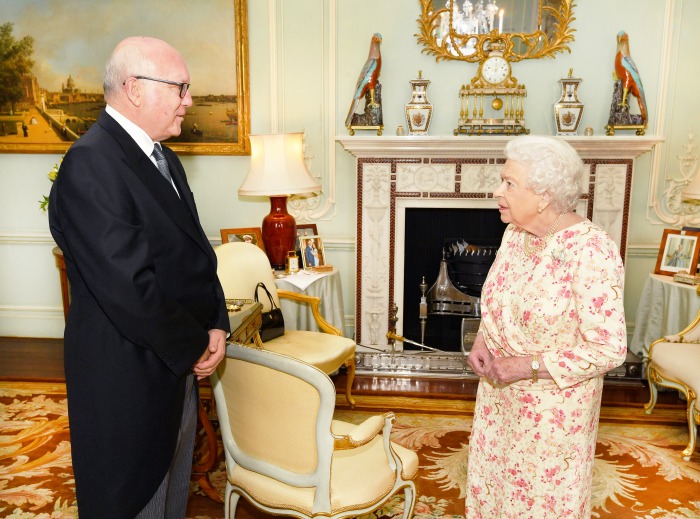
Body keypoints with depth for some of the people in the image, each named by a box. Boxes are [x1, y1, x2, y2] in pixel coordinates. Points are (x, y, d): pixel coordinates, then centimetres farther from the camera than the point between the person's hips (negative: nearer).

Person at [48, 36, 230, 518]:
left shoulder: (166, 161, 8)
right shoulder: (90, 164, -21)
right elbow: (128, 288, -27)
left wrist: (217, 325, -4)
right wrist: (195, 347, -14)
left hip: (178, 366, 8)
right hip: (128, 377, -8)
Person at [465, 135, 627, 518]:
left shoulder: (591, 252, -26)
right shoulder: (515, 232, -3)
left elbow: (608, 350, -24)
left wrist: (526, 366, -24)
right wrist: (482, 339, -7)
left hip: (553, 406, -6)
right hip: (500, 394, 6)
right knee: (492, 477, 24)